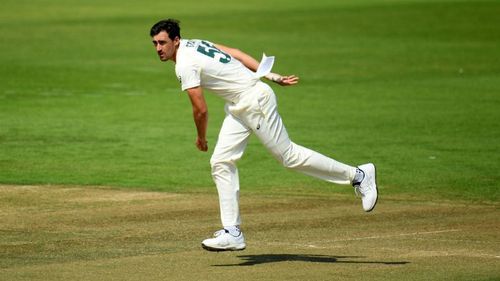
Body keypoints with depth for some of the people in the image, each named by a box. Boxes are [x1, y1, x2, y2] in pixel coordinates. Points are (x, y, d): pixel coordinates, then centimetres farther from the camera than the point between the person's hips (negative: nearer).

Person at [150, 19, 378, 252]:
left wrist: (201, 138, 1)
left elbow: (201, 110, -18)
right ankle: (232, 233, 1)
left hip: (254, 99, -10)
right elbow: (236, 53, 9)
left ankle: (358, 175, 11)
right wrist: (272, 77, 8)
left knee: (288, 155, -2)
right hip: (238, 106, 10)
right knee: (221, 162, 3)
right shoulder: (193, 45, 9)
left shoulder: (185, 65, -20)